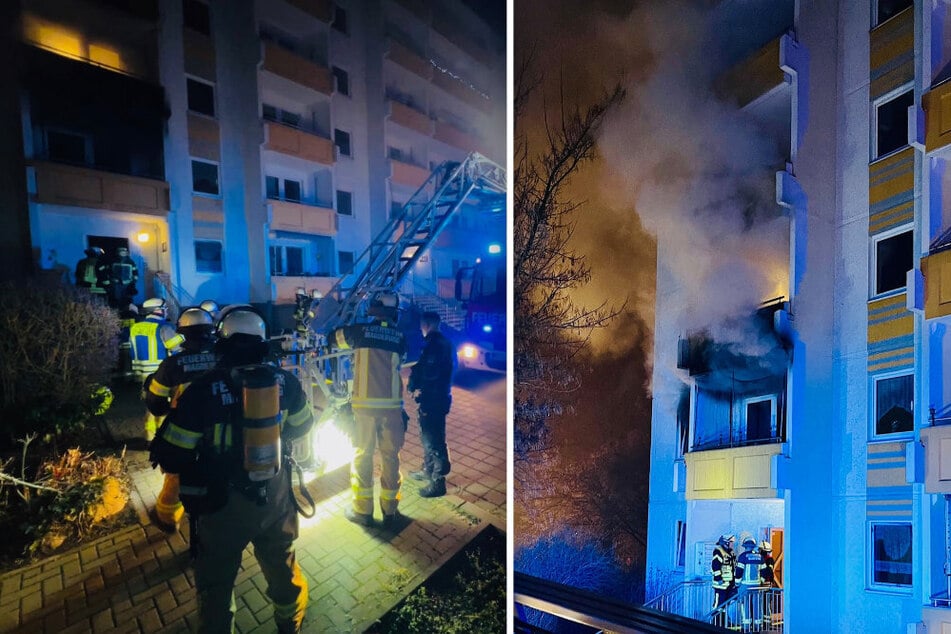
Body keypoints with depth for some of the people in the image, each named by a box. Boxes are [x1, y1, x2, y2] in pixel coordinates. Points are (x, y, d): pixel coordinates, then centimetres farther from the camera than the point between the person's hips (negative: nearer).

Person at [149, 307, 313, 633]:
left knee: (215, 584, 19)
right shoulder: (285, 381, -11)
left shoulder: (204, 389, -21)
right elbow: (301, 426, 7)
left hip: (222, 505, -3)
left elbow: (170, 457, -14)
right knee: (283, 568, 27)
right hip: (276, 498, 4)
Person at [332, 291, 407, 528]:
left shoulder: (360, 331, -1)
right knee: (390, 457, 11)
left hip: (365, 404, -1)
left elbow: (334, 337, 16)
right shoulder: (399, 337, 1)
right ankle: (390, 511, 21)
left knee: (362, 455, 11)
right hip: (391, 404, 1)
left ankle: (363, 511, 20)